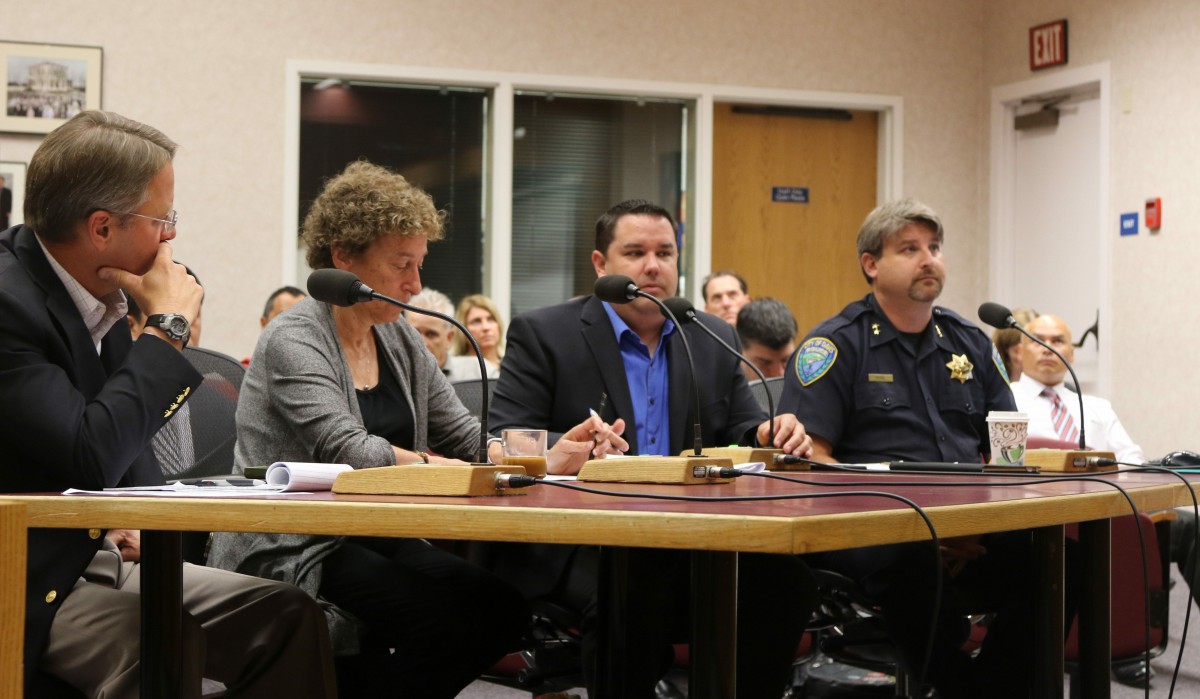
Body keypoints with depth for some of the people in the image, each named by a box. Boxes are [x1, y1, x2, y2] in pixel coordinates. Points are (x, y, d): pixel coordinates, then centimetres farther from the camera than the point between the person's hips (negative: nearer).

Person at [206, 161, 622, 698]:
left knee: (504, 610, -14)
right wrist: (460, 472, -29)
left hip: (374, 538, 8)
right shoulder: (294, 342, -12)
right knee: (445, 616, -28)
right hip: (292, 550, -8)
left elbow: (466, 436, 10)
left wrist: (549, 455, -9)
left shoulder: (399, 340, 12)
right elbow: (349, 452, -25)